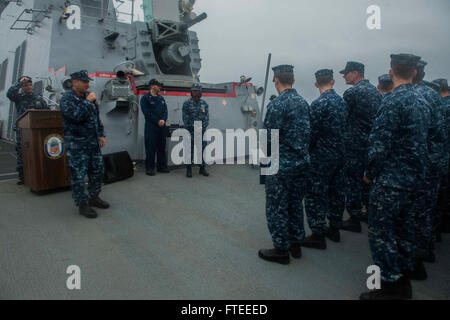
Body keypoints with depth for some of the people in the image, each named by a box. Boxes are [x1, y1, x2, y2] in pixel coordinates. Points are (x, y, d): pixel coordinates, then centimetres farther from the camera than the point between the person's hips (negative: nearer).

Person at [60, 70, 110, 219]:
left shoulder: (88, 96, 12)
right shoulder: (67, 98, -10)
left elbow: (97, 117, 19)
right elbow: (76, 116, -27)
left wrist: (101, 135, 14)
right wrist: (87, 102, -18)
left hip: (94, 143, 7)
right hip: (77, 144, -7)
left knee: (97, 171, 13)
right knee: (78, 175, -1)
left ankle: (94, 197, 29)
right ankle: (82, 204, 10)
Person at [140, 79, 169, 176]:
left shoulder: (161, 98, 17)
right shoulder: (145, 98, -2)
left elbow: (165, 110, 10)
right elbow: (147, 113, -10)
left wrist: (163, 120, -9)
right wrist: (157, 121, -13)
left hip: (162, 126, 6)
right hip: (151, 127, -6)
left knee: (162, 147, 9)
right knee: (151, 148, -3)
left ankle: (162, 166, 17)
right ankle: (149, 168, 4)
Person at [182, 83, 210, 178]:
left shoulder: (204, 103, 8)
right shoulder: (187, 103, -1)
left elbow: (207, 117, 4)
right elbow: (185, 118, -6)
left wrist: (202, 127, -9)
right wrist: (193, 128, -12)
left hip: (202, 130, 3)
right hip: (191, 130, -3)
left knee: (203, 149, 5)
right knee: (190, 149, 0)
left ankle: (202, 168, 15)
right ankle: (189, 169, 8)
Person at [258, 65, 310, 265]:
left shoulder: (277, 104, -17)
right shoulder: (303, 102, 8)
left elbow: (268, 136, -18)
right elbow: (307, 132, 13)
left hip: (282, 165, -8)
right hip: (302, 162, 8)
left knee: (276, 208, 5)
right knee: (295, 204, 19)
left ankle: (281, 250, 15)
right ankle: (296, 244, 31)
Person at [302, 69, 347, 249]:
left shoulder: (318, 104, -16)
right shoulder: (342, 101, 7)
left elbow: (313, 133, -17)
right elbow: (344, 127, 11)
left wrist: (307, 152, -2)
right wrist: (338, 148, 18)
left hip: (321, 157, -8)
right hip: (339, 155, 8)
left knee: (315, 196, 1)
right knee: (334, 192, 19)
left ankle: (318, 236, 7)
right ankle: (334, 229, 30)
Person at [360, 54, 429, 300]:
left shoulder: (394, 101, -18)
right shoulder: (422, 101, 9)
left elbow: (380, 143, -20)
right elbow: (421, 139, 16)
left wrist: (370, 173, -8)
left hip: (391, 178, -9)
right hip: (414, 175, 9)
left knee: (380, 228, 0)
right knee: (403, 224, 20)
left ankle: (391, 285, 8)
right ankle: (406, 273, 34)